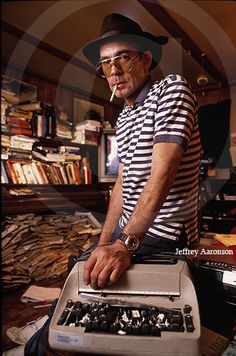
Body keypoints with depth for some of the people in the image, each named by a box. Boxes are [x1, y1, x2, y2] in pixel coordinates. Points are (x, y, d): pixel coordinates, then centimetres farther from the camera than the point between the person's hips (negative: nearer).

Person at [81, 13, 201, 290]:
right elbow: (123, 183, 11)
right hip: (126, 229, 7)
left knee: (90, 285, -15)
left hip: (162, 236, -7)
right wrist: (103, 244, 8)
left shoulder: (171, 88, -12)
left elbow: (162, 174, -25)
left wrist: (124, 245, -30)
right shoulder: (123, 118, 12)